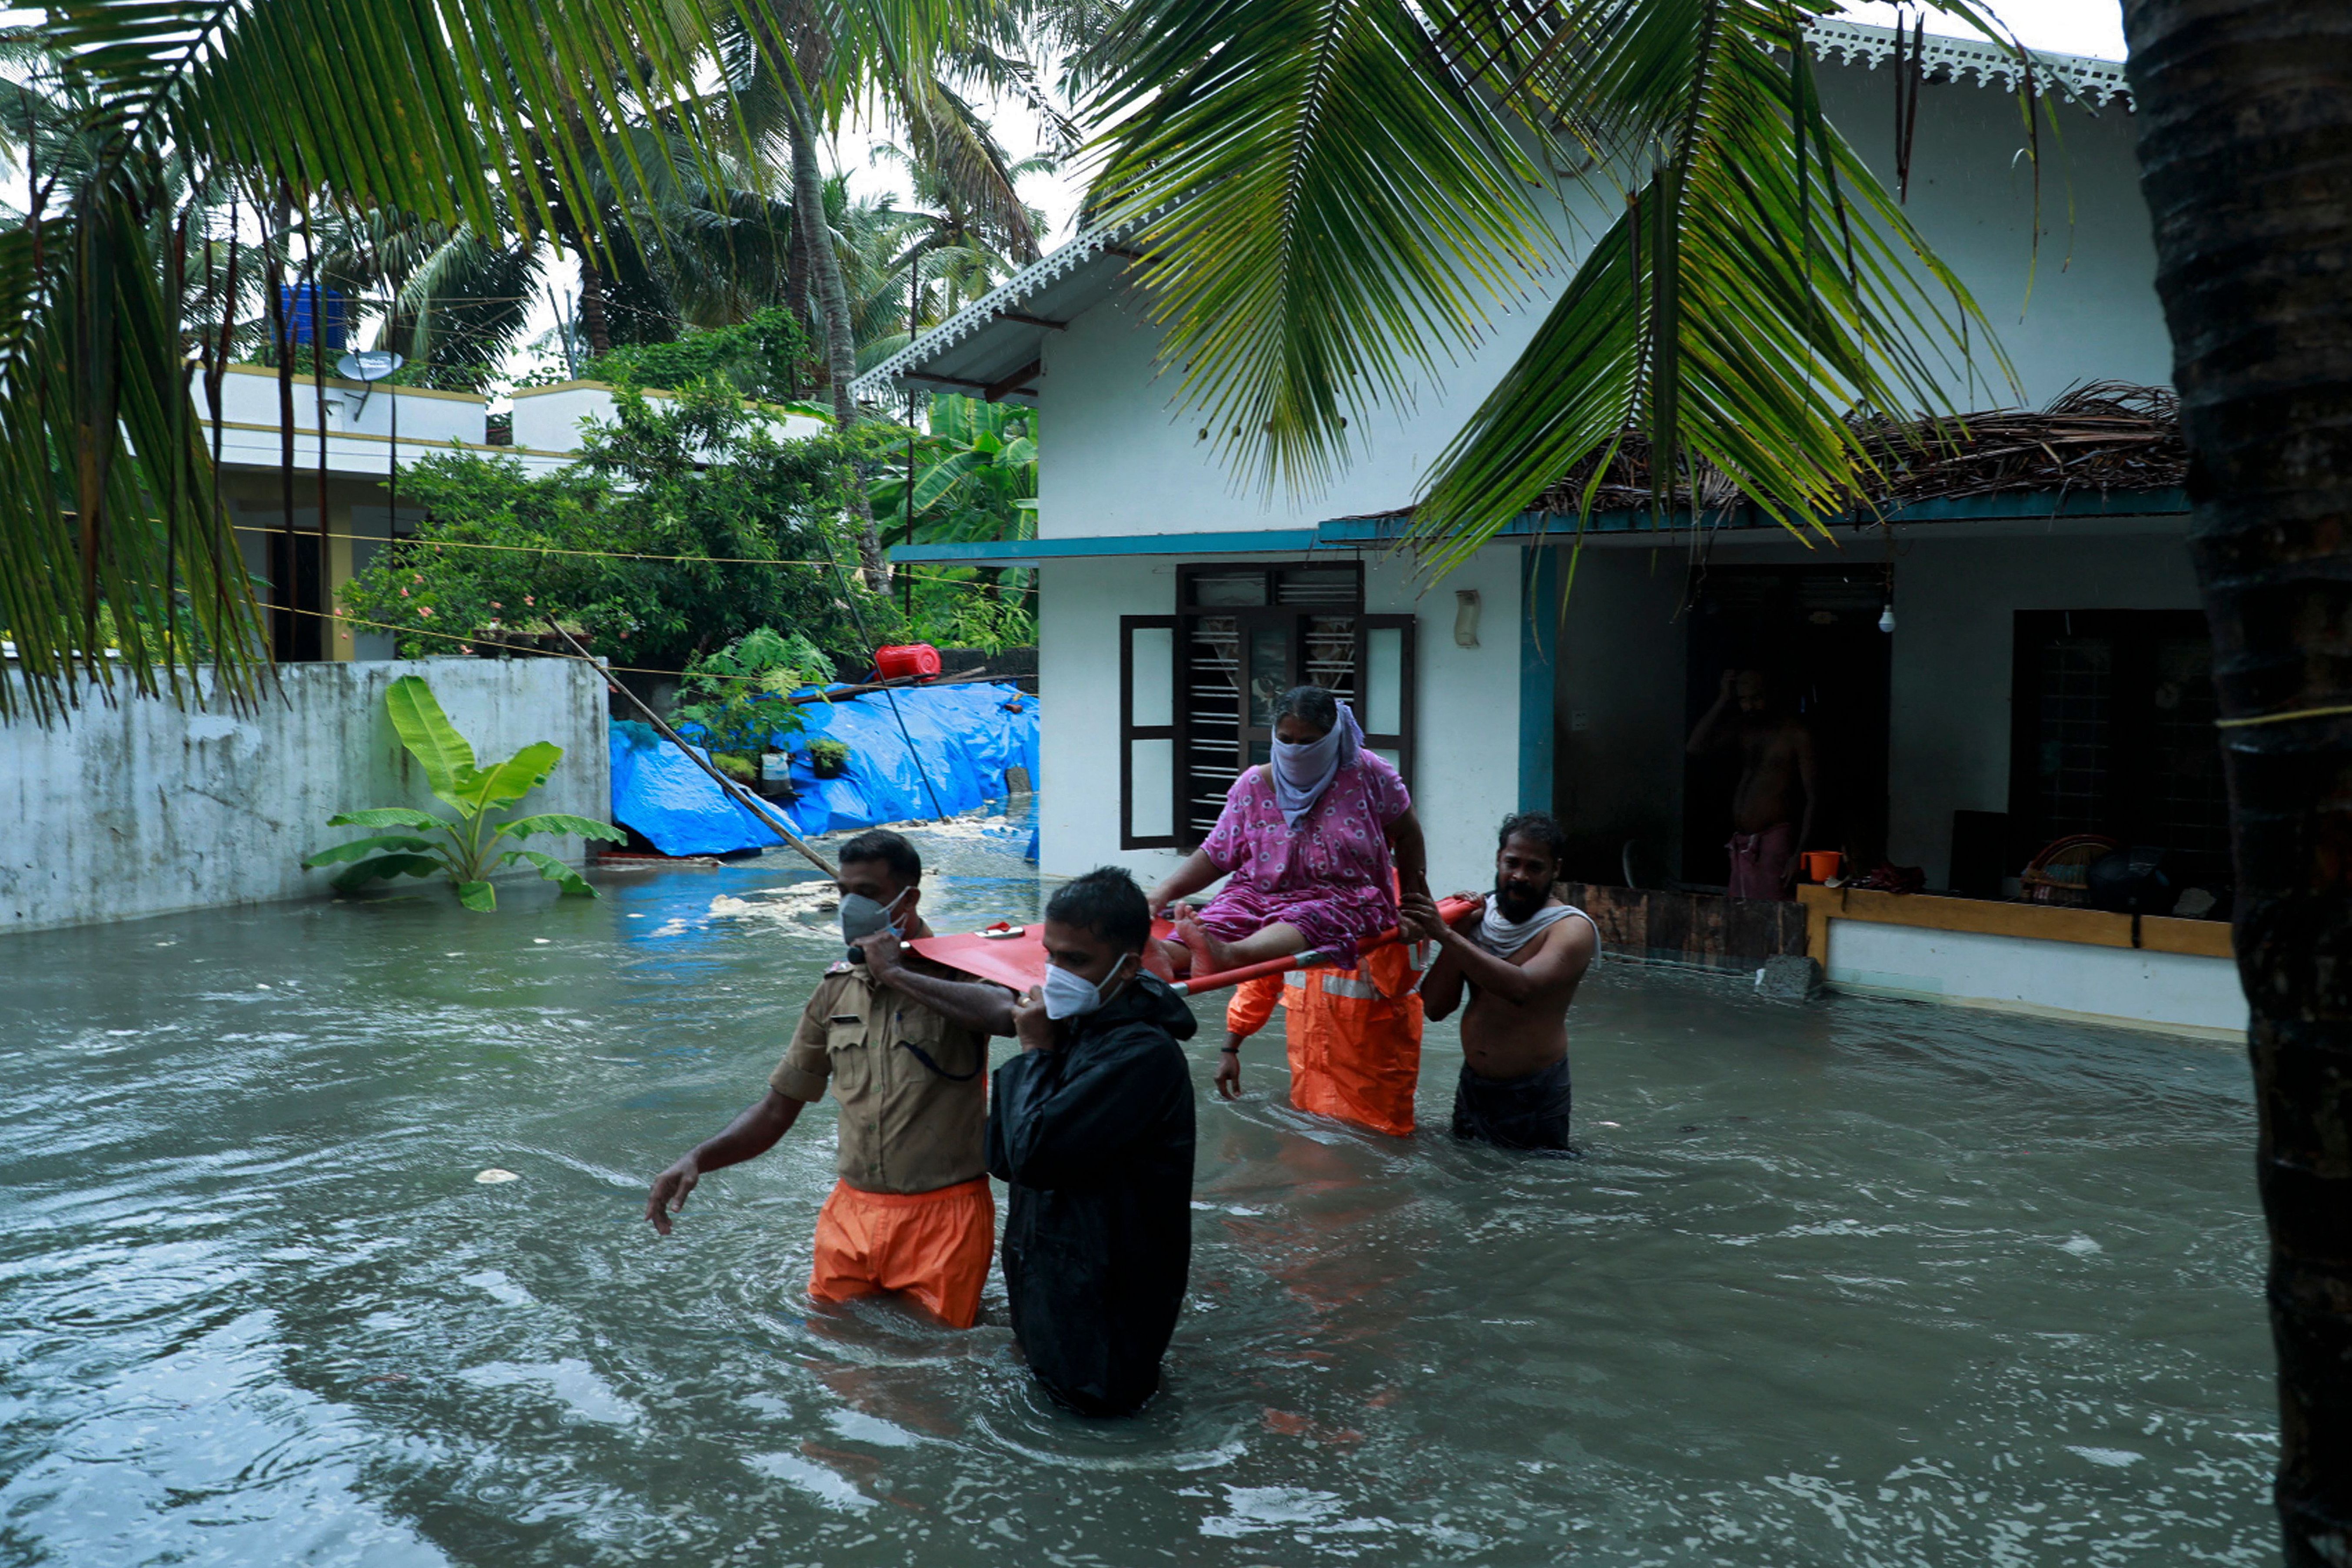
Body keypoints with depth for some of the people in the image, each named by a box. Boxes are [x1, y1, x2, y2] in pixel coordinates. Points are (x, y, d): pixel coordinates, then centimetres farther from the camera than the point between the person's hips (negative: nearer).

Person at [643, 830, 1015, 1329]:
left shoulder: (956, 972, -9)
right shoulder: (835, 991, 8)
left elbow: (1010, 1013, -35)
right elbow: (777, 1110, 13)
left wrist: (896, 974, -24)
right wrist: (696, 1160, -4)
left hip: (943, 1218, -5)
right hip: (852, 1211, 5)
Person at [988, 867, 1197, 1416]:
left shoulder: (1143, 1055, -26)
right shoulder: (1080, 1025, 1)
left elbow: (1032, 1154, -28)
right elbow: (1002, 1157, 4)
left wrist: (1034, 1052, -16)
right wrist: (1040, 1050, -9)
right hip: (1049, 1278, 9)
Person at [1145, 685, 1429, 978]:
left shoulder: (1366, 773, -1)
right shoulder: (1253, 785, 4)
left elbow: (1406, 835, 11)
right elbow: (1214, 857, 6)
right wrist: (1165, 891, -11)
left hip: (1344, 899, -2)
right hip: (1264, 895, 3)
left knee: (1304, 919, -40)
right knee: (1223, 914, -33)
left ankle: (1226, 955, -70)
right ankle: (1161, 957, -66)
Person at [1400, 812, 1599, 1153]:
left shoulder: (1573, 929, -14)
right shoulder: (1477, 915, 3)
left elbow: (1521, 988, -34)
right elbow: (1436, 1007, -3)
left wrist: (1446, 936, -36)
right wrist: (1460, 930, -13)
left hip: (1533, 1095, -6)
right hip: (1472, 1085, 6)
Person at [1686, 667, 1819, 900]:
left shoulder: (1796, 733, -6)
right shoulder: (1744, 728, 13)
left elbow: (1813, 797, -9)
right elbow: (1697, 747, 1)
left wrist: (1801, 853, -16)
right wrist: (1723, 701, -1)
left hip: (1775, 840, -6)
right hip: (1741, 844, 7)